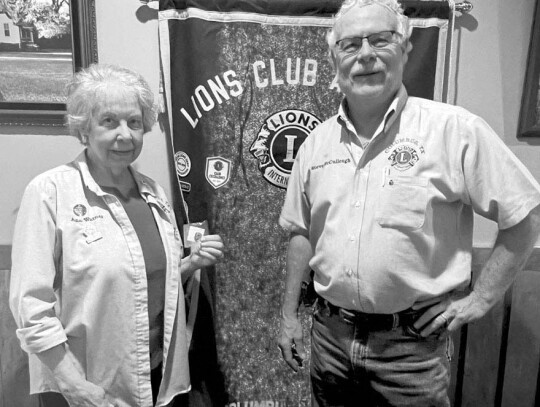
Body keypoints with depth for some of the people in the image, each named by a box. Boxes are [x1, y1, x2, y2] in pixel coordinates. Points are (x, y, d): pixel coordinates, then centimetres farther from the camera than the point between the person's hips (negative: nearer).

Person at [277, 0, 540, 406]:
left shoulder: (455, 129, -12)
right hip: (329, 335, 4)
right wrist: (289, 315, 9)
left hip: (413, 344, -4)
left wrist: (481, 297, -6)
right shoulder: (317, 142, 2)